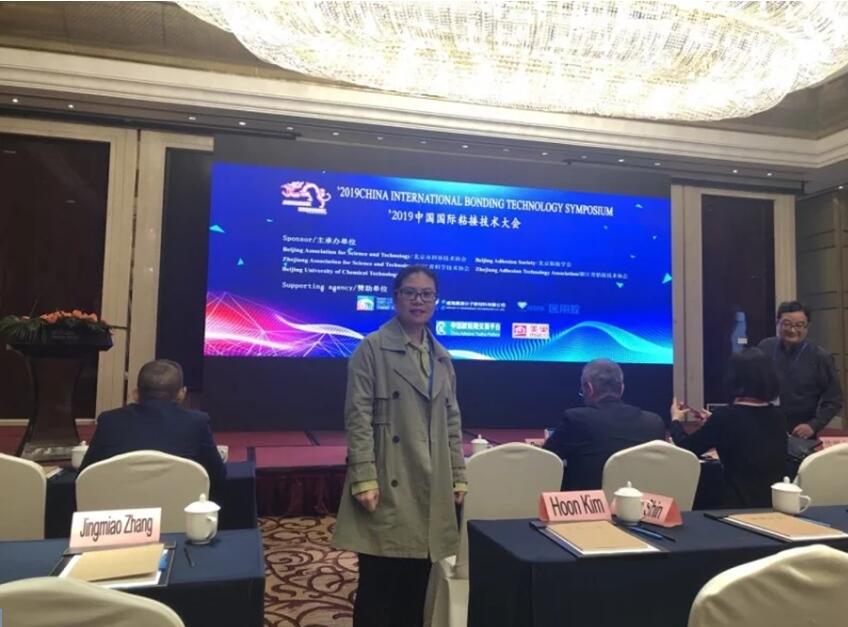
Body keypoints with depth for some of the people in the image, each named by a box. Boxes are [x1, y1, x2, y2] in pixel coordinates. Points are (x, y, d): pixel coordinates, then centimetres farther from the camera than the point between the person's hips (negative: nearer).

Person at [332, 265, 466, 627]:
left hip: (432, 487, 6)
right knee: (377, 582, 1)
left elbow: (452, 421, 16)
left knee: (417, 582, 12)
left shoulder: (442, 357, 14)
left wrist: (459, 476, 11)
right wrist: (364, 478, -16)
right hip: (388, 484, -5)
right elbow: (358, 418, -9)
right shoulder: (372, 348, -4)